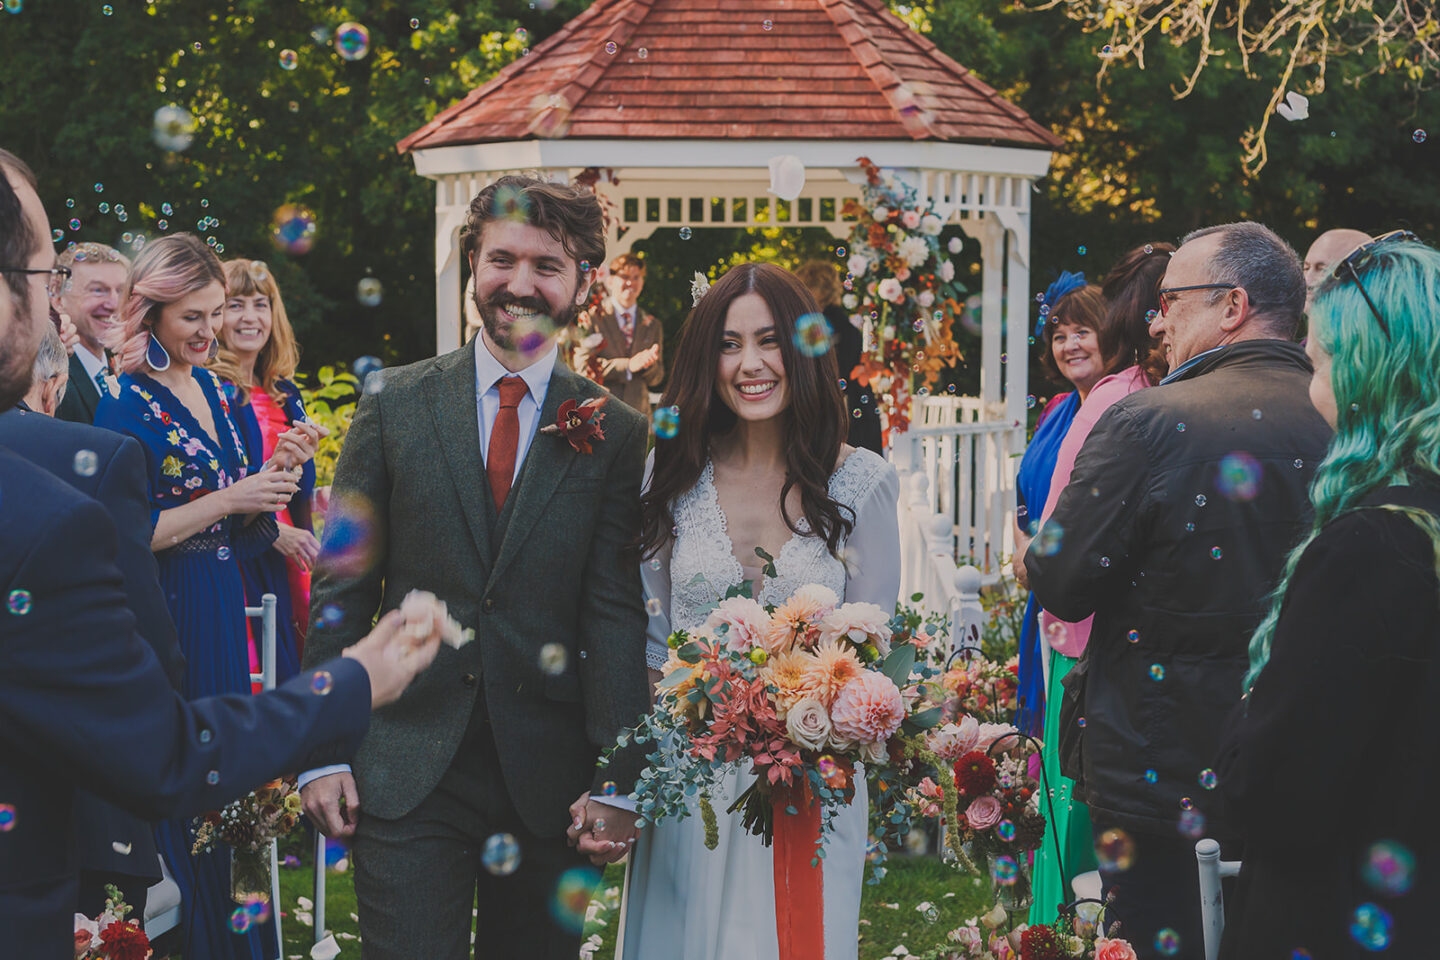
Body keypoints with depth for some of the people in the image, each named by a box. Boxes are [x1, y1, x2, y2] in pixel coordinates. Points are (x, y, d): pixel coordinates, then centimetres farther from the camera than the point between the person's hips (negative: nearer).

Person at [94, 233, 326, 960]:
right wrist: (228, 498, -19)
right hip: (162, 614, -7)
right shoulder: (126, 406, -13)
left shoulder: (211, 388, 10)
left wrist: (280, 467, -6)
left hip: (221, 606, 8)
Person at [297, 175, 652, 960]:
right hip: (405, 771, 0)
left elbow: (617, 614, -3)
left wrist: (617, 781, -10)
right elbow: (341, 589, 4)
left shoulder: (614, 434, 2)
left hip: (547, 781, 1)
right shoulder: (392, 407, 3)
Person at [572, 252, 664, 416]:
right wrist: (627, 365, -16)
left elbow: (656, 378, 16)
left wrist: (648, 364, -8)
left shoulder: (652, 325, 17)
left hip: (638, 415, 4)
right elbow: (581, 364, -9)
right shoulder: (592, 318, 3)